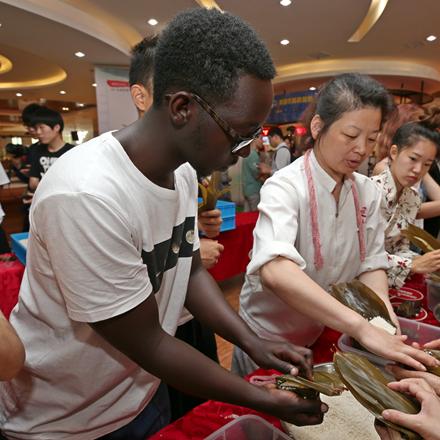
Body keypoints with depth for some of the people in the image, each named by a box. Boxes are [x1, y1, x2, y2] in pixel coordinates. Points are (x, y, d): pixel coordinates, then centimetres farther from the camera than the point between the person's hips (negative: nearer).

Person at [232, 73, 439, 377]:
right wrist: (362, 328, -45)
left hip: (326, 337, 6)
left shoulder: (368, 192, -5)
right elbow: (275, 271, -42)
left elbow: (371, 263, -5)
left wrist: (385, 315, -23)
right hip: (269, 341, -5)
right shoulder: (285, 187, -26)